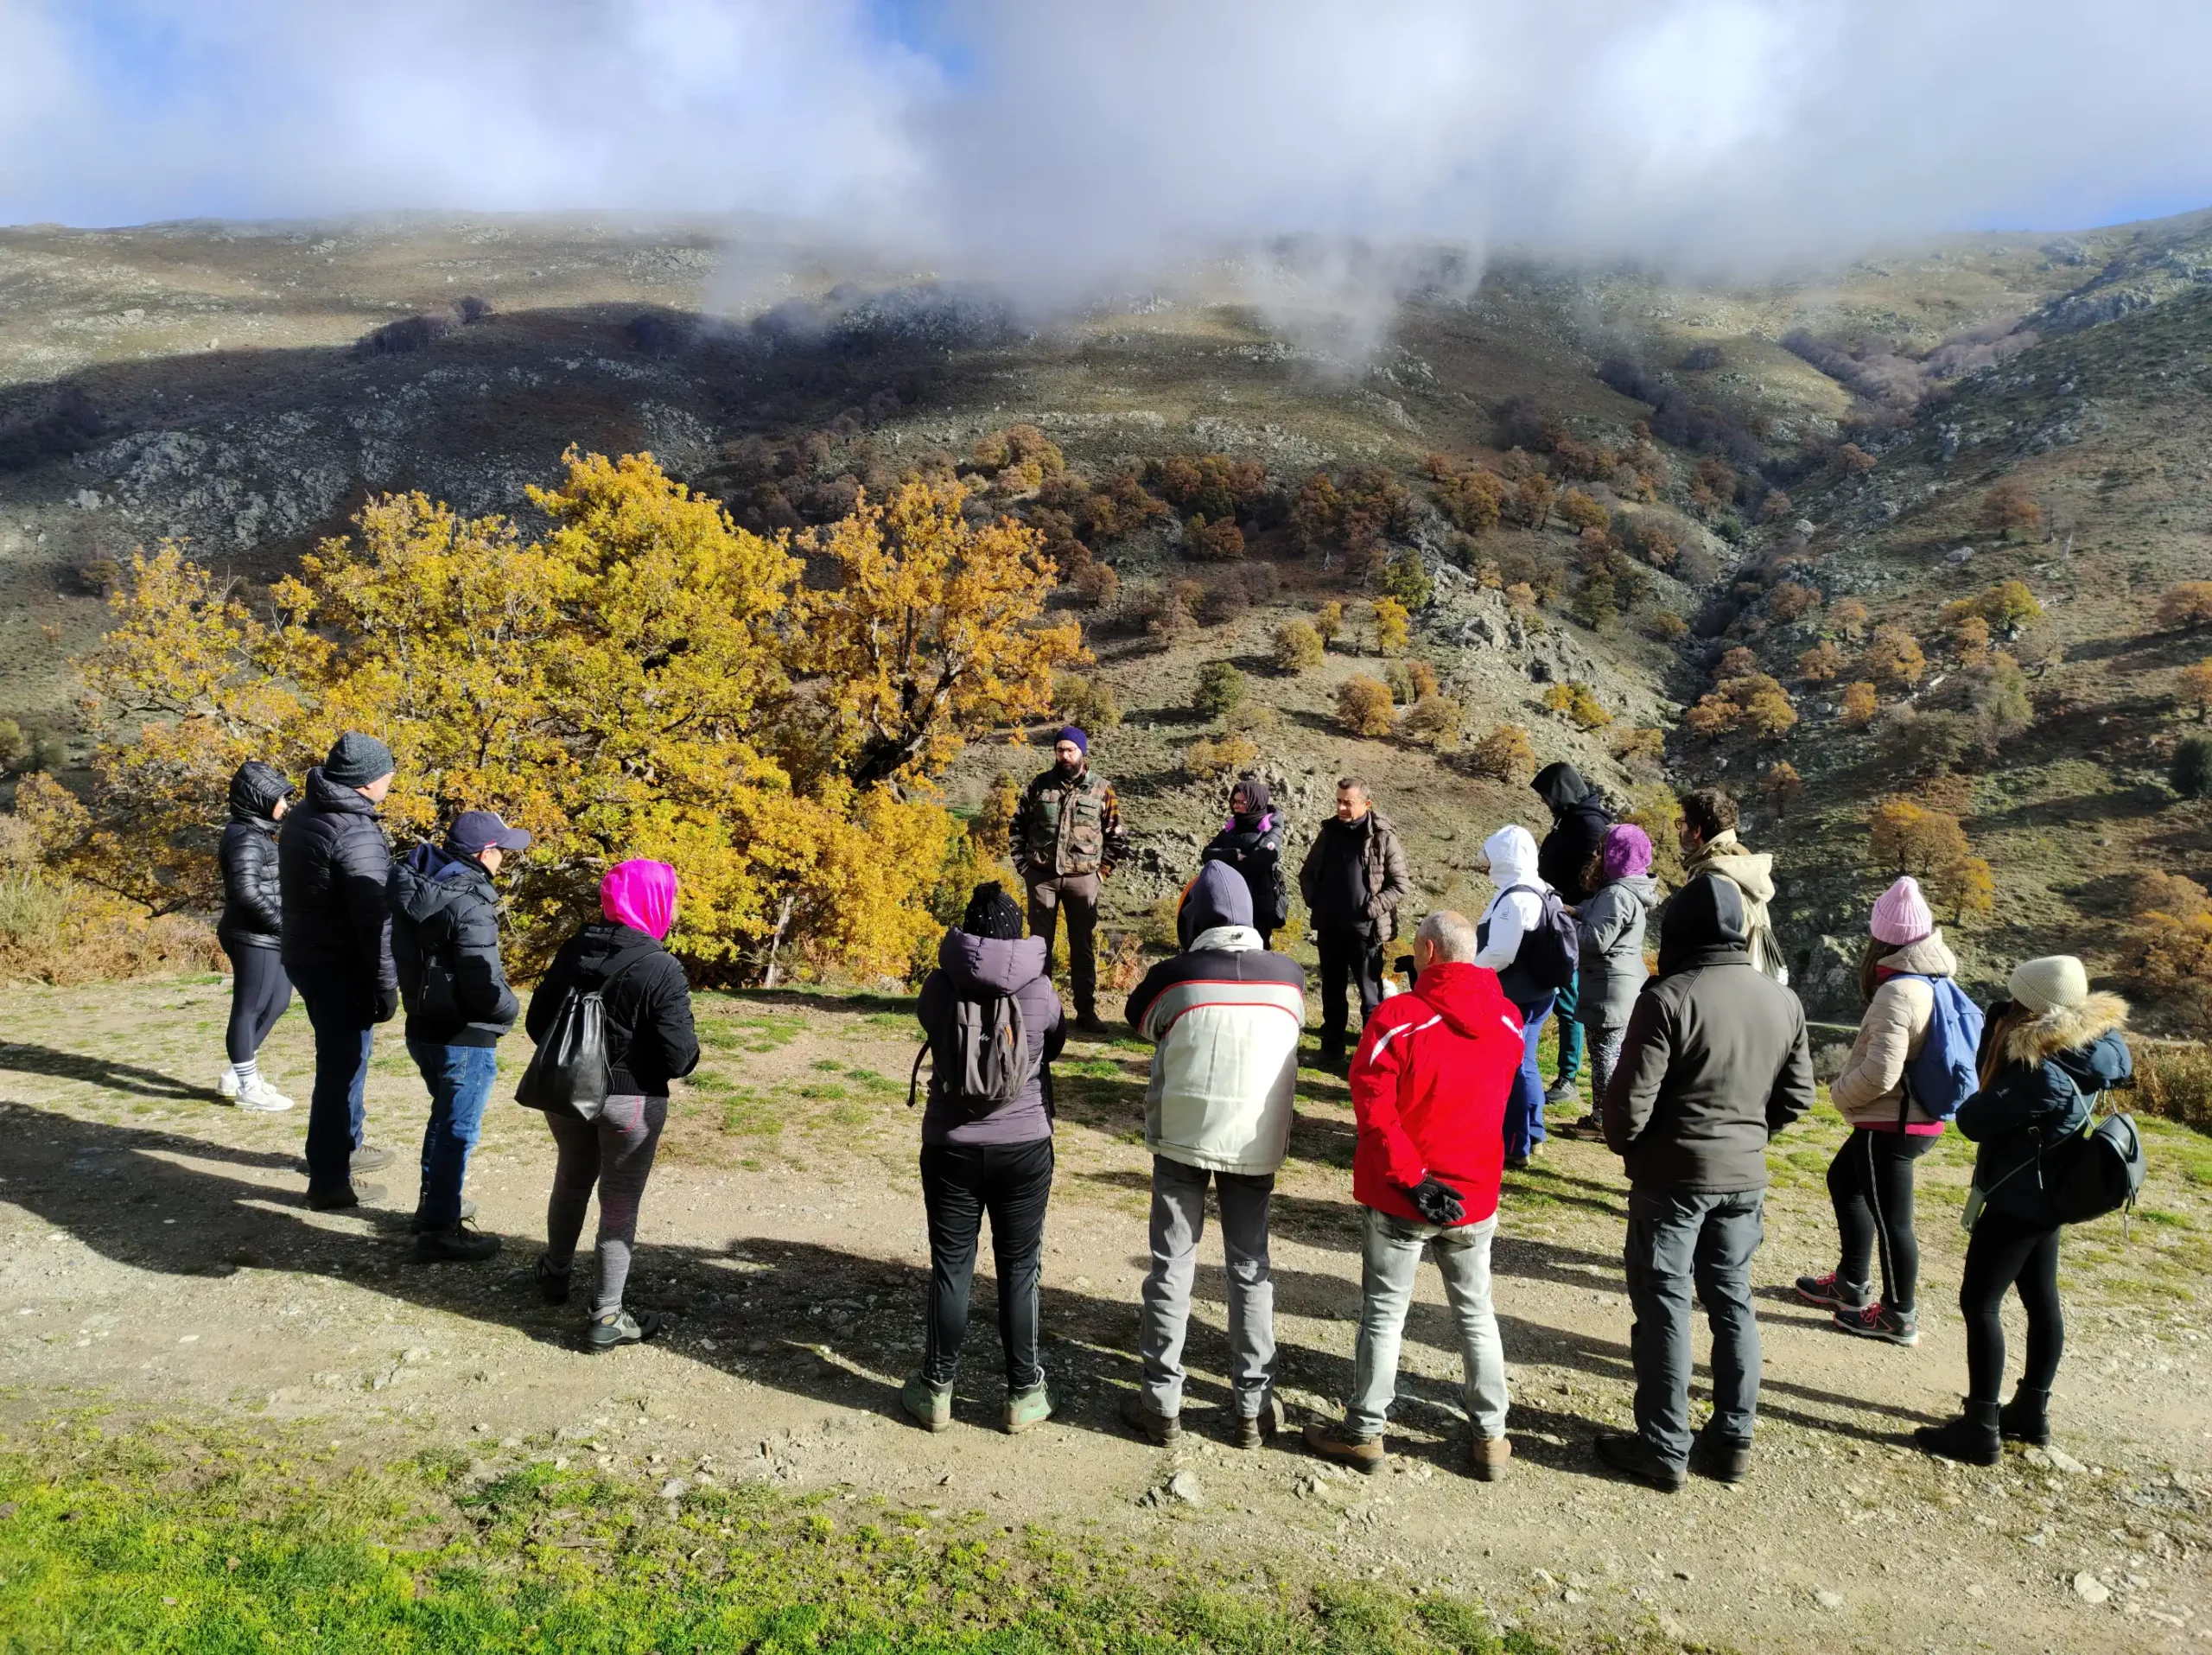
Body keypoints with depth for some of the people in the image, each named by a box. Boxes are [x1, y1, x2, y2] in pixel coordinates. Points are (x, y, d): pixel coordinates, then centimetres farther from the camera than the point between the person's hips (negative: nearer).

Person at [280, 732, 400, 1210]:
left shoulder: (303, 816, 7)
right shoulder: (357, 836, -23)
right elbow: (374, 922, -23)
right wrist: (386, 987, -17)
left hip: (305, 954, 10)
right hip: (340, 968, -10)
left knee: (340, 1058, 23)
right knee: (342, 1066, -1)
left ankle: (344, 1146, 38)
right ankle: (330, 1181, 7)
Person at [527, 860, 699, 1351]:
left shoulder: (573, 950, -3)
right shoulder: (661, 970, -21)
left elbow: (536, 1022, 5)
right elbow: (678, 1057, -21)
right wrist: (688, 1050, 1)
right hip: (631, 1100, -6)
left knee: (571, 1182, 26)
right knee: (620, 1203, 6)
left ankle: (555, 1275, 45)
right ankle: (607, 1318, 12)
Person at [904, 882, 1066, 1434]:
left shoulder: (939, 986, -10)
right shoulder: (1040, 990, -9)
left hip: (952, 1148, 0)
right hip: (1025, 1148, 0)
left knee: (951, 1269, 10)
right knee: (1020, 1270, 10)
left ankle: (937, 1390, 20)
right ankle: (1024, 1394, 19)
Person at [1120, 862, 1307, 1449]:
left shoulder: (1174, 976, -13)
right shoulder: (1289, 975, -6)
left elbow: (1140, 1021, 7)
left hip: (1183, 1139, -2)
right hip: (1257, 1143, 2)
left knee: (1171, 1266, 9)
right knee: (1251, 1270, 13)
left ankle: (1162, 1404, 14)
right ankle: (1253, 1408, 19)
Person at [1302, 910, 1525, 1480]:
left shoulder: (1399, 1017, -19)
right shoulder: (1508, 1021, -2)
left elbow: (1372, 1105, -23)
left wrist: (1411, 1176, -20)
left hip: (1402, 1198, -4)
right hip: (1475, 1196, 4)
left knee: (1384, 1314, 9)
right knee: (1476, 1314, 18)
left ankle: (1364, 1432, 21)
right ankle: (1489, 1437, 25)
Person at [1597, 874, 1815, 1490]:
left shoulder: (1668, 998, -20)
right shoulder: (1783, 1001, 0)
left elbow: (1632, 1097, -19)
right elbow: (1796, 1096, 7)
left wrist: (1624, 1146, 0)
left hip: (1672, 1175, -6)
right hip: (1745, 1175, 6)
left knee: (1664, 1305, 5)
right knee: (1731, 1298, 17)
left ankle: (1664, 1448, 13)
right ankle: (1733, 1439, 26)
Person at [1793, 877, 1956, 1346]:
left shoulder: (1897, 993, -24)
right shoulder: (1934, 984, 3)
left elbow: (1879, 1074, -27)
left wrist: (1838, 1091, -9)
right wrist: (1847, 1085, 10)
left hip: (1890, 1123, -10)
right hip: (1918, 1115, 10)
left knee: (1891, 1218, 4)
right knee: (1843, 1180, 24)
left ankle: (1899, 1317, 19)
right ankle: (1851, 1283, 36)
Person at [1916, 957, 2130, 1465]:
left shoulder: (2044, 1075, -30)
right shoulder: (2091, 1047, -2)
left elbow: (1973, 1120, -25)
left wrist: (1985, 1099, -4)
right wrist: (2001, 1023, -7)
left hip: (2019, 1198, -10)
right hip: (2045, 1195, 10)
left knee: (1979, 1304, -3)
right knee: (2042, 1300, 18)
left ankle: (1981, 1429, 3)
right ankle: (2032, 1412, 31)